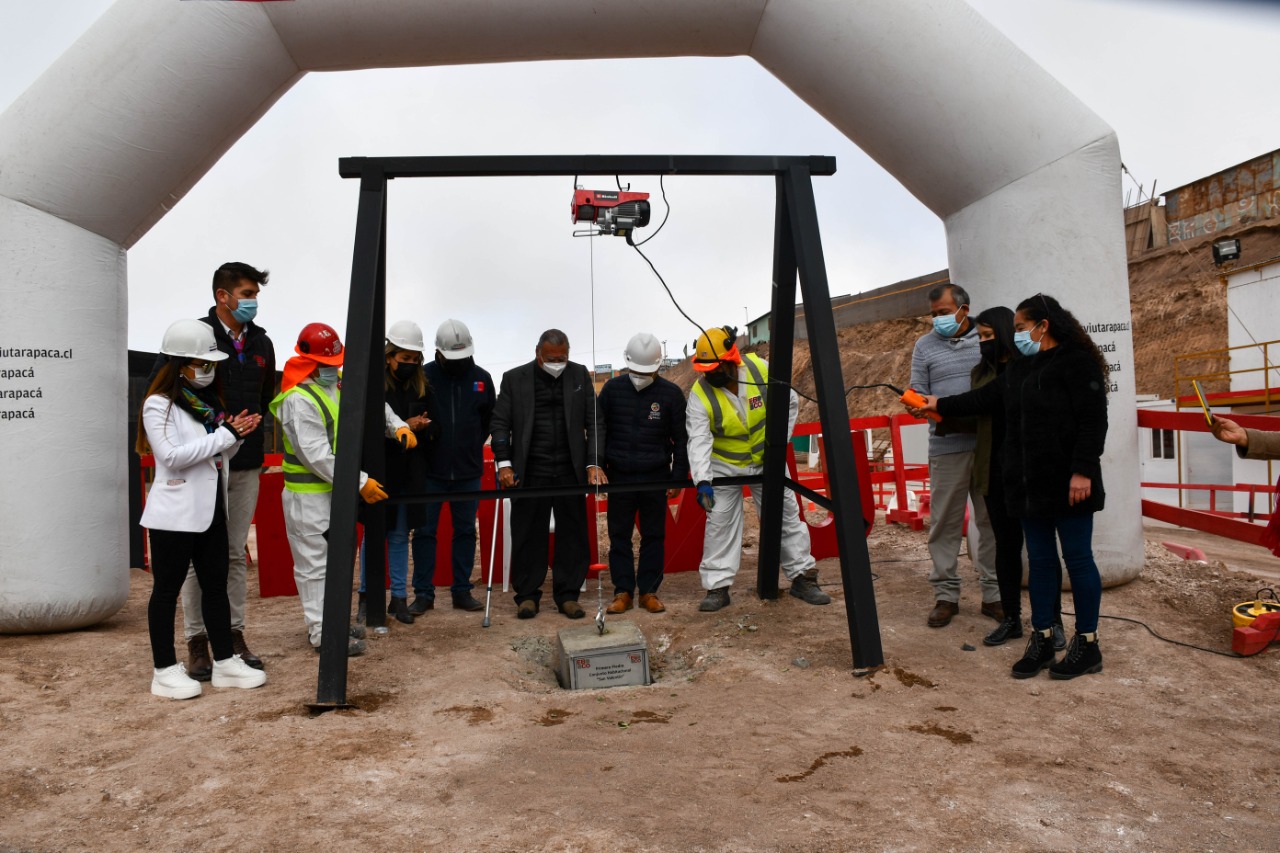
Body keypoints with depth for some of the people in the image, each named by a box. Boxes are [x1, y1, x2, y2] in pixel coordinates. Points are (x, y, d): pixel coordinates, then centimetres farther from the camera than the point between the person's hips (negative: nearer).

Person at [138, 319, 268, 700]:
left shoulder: (209, 401, 12)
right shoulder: (159, 404, -9)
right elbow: (173, 455, -20)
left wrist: (237, 435, -3)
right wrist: (226, 434, -19)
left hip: (211, 511, 7)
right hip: (174, 514, -7)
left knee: (216, 586, 11)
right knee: (166, 590, 4)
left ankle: (225, 662, 19)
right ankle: (165, 671, 13)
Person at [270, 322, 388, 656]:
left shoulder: (335, 385, 6)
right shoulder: (298, 399, -21)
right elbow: (317, 456, -25)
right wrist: (360, 482, -24)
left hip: (334, 489, 9)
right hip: (308, 494, -9)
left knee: (333, 559, 19)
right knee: (315, 563, 0)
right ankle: (323, 633, 9)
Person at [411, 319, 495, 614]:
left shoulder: (481, 378, 2)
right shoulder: (424, 376, -7)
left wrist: (473, 446, 9)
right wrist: (422, 439, -2)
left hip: (468, 471, 2)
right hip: (430, 470, -2)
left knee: (465, 531, 10)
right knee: (425, 531, 4)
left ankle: (462, 591, 21)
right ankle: (424, 593, 15)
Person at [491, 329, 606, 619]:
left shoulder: (580, 375, 7)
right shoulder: (514, 378, 3)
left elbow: (594, 422, 4)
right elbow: (500, 423, 1)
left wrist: (594, 463, -6)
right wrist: (504, 464, -9)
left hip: (571, 470, 1)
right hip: (530, 471, -1)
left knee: (572, 534, 5)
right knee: (528, 534, 4)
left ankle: (567, 594, 16)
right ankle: (527, 595, 17)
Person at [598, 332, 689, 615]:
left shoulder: (671, 393, -4)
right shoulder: (613, 388, -1)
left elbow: (681, 440, 0)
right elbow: (598, 431, 6)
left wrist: (678, 477, -2)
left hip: (656, 478, -1)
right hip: (619, 477, 1)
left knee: (654, 536, 7)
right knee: (619, 536, 6)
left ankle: (649, 591, 19)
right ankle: (623, 591, 16)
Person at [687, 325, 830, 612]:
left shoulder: (761, 369, -18)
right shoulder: (700, 394, -22)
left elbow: (790, 403, -4)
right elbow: (698, 440, -30)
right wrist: (702, 480, -42)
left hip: (766, 460, 1)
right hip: (724, 465, -1)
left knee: (787, 516, 6)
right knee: (719, 524, 0)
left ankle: (803, 577, 18)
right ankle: (717, 587, 9)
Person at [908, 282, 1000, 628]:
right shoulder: (925, 346, 9)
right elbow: (917, 394, 7)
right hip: (947, 447, 0)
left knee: (992, 520, 6)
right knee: (944, 522, 2)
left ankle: (994, 594, 17)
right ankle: (946, 595, 13)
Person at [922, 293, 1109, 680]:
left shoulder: (1076, 362, -8)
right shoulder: (1018, 370, 16)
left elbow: (1093, 421, -14)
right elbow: (983, 399, 21)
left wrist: (1082, 471, -19)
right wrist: (940, 405, 21)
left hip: (1067, 483, -8)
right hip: (1029, 483, 8)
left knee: (1077, 557, 1)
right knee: (1039, 558, 11)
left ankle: (1087, 645, 12)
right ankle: (1041, 638, 19)